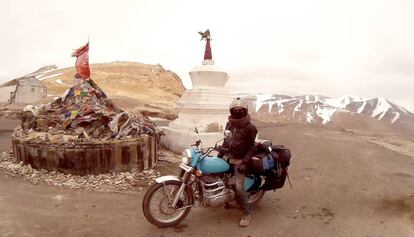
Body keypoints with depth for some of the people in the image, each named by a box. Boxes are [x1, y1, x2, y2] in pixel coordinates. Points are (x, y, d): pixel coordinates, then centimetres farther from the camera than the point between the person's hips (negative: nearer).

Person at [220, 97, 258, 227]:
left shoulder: (249, 127, -12)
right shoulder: (229, 124, 8)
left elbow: (251, 147, -12)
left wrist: (244, 163, -20)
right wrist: (220, 154, 16)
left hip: (239, 160, -7)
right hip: (228, 156, 8)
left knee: (239, 187, -14)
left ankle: (247, 214, 0)